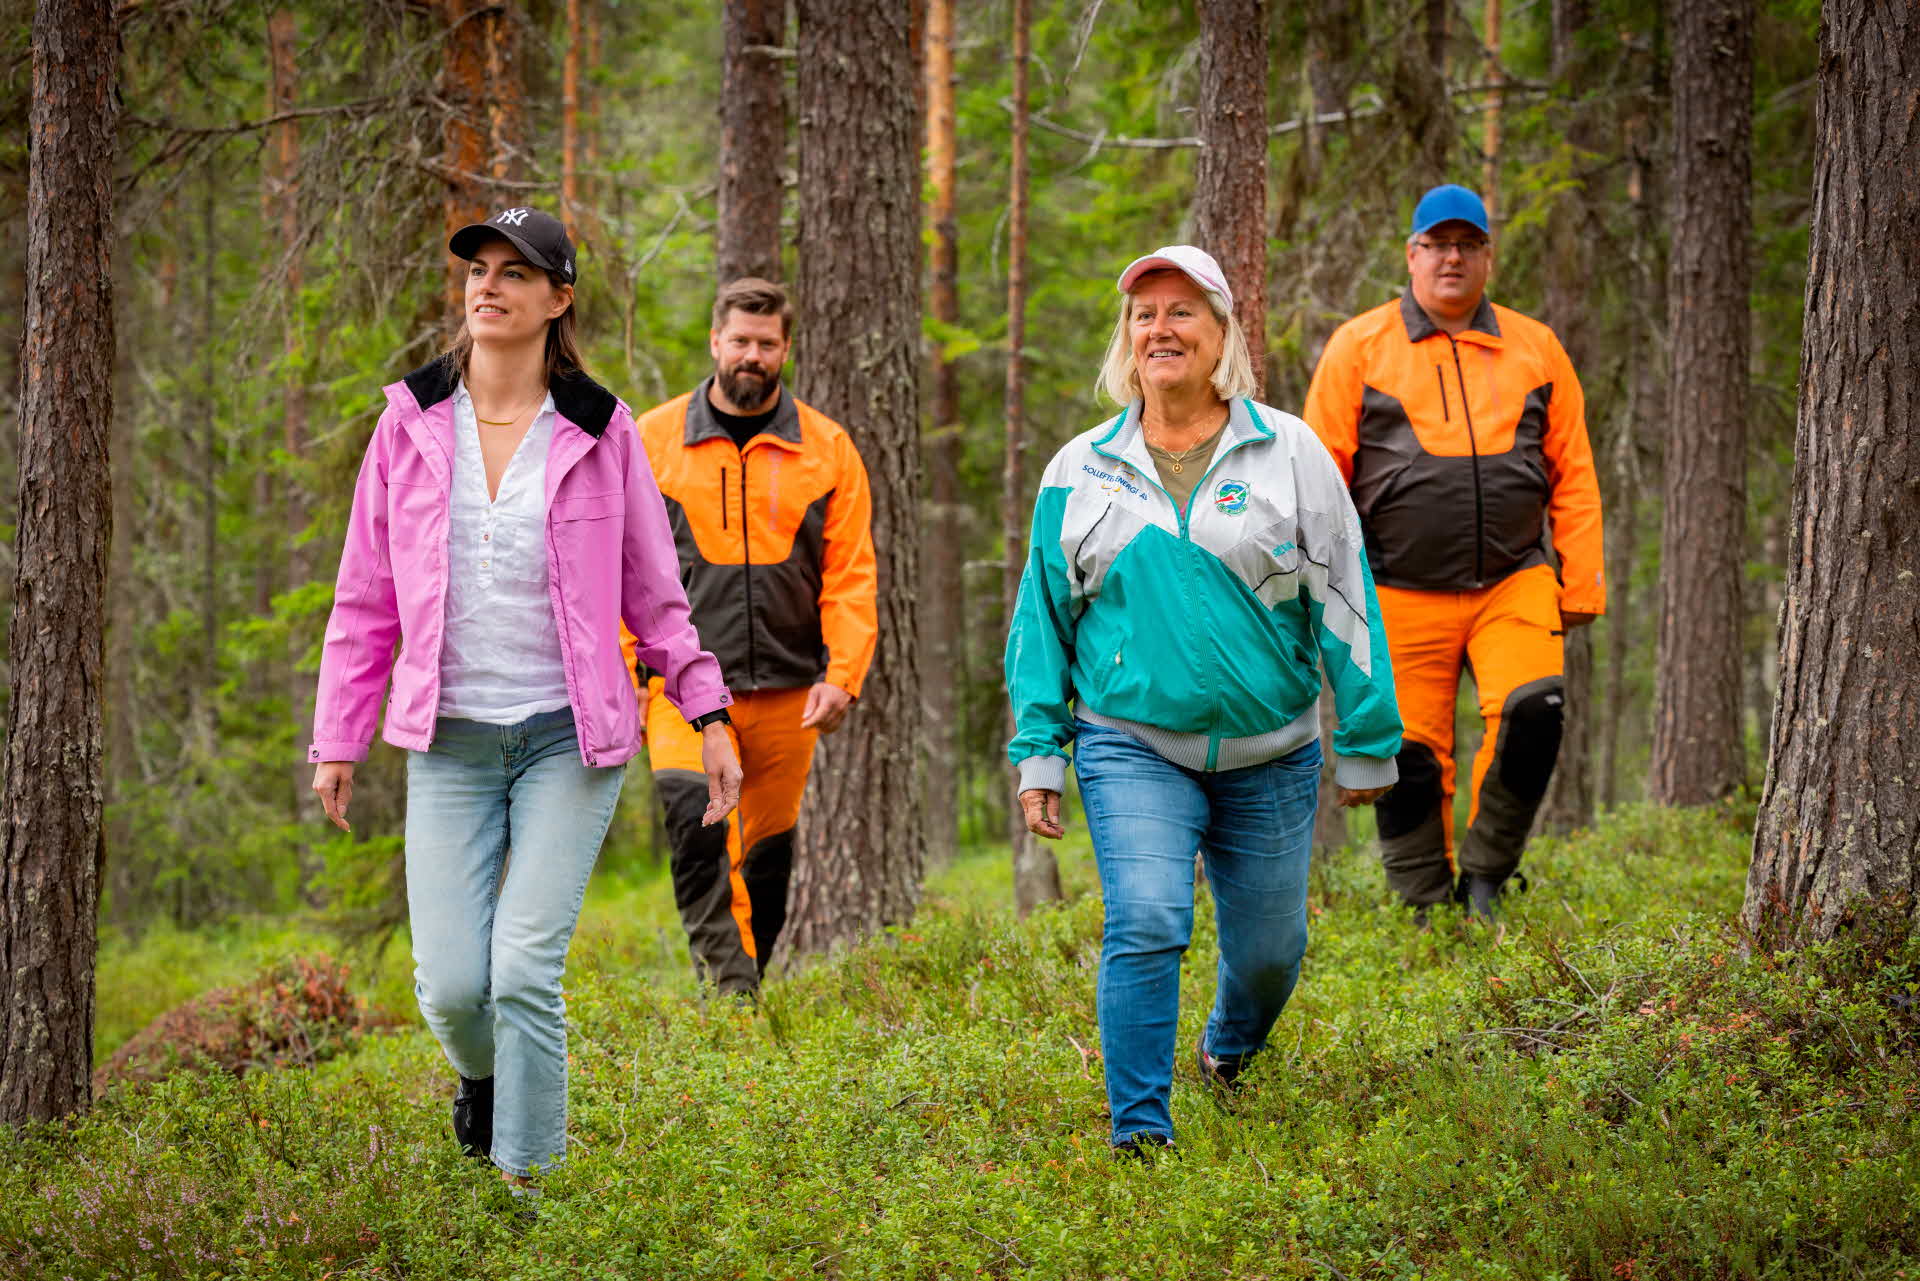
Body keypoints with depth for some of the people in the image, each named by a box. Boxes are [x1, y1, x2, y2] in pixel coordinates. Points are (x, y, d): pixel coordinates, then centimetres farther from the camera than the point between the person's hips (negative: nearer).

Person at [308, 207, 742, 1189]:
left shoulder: (599, 431, 0)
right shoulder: (412, 425, 4)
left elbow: (653, 590, 9)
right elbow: (366, 600, 10)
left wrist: (708, 714, 4)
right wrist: (336, 739, 9)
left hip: (569, 738, -1)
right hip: (450, 740, 2)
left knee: (524, 971, -11)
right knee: (449, 981, -5)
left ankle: (527, 1178, 2)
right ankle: (480, 1075, 31)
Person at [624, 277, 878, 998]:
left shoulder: (827, 449, 8)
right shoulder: (652, 440, 5)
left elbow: (850, 574, 5)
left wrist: (842, 675, -6)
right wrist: (625, 674, 0)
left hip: (787, 688, 2)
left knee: (768, 848, 8)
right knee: (694, 811, -26)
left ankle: (746, 994, 21)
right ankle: (726, 978, -25)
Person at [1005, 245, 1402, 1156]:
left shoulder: (1290, 454, 2)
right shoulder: (1080, 470, 6)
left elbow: (1343, 601, 3)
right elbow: (1044, 616, 12)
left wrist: (1367, 742, 2)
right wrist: (1038, 754, 6)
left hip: (1270, 756, 1)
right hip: (1133, 748, -1)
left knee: (1268, 948, 10)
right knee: (1145, 926, -19)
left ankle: (1231, 1049, 43)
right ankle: (1139, 1132, -14)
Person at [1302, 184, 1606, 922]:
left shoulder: (1535, 350, 12)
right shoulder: (1359, 348, 5)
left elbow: (1574, 476, 12)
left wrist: (1581, 584, 5)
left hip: (1514, 585, 1)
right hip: (1401, 597, -1)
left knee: (1532, 713, -19)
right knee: (1411, 756, -2)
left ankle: (1485, 879, -1)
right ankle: (1426, 911, 12)